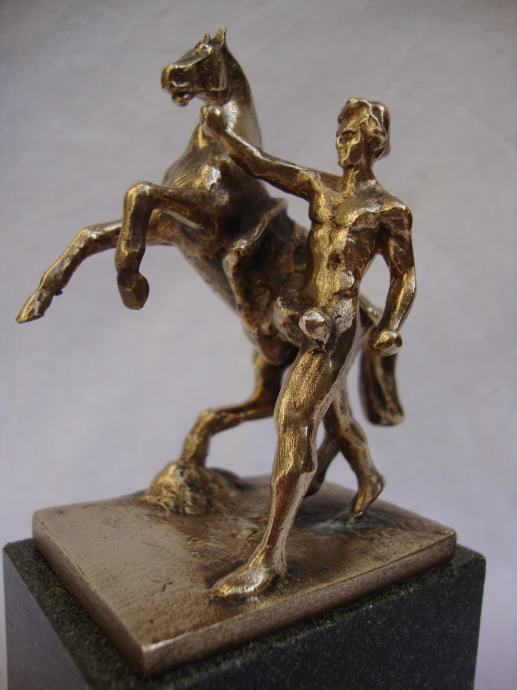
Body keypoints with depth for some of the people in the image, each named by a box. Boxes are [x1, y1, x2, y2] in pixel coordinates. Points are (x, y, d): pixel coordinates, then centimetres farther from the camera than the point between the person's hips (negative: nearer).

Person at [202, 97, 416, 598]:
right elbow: (264, 167, 7)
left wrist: (390, 328, -12)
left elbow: (404, 275, 1)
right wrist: (222, 133, -5)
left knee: (294, 419, -17)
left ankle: (270, 555, -13)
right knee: (332, 409, 23)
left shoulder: (389, 209, -1)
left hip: (336, 324, -7)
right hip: (307, 317, 7)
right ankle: (371, 478, 51)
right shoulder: (320, 186, 12)